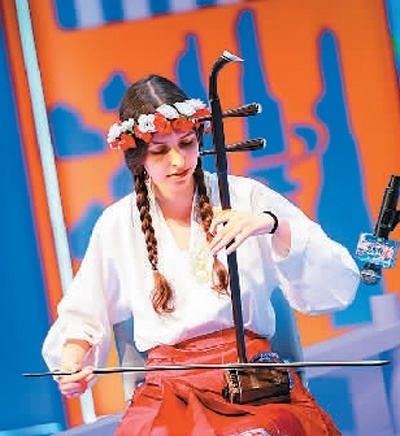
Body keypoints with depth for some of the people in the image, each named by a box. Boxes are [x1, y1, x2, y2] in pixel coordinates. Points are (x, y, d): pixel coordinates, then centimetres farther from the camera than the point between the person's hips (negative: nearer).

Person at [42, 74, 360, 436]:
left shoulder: (247, 198, 3)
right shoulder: (116, 227, 9)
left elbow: (341, 285, -3)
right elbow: (83, 318, 21)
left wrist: (273, 226, -17)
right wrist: (71, 362, -1)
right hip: (169, 390, 2)